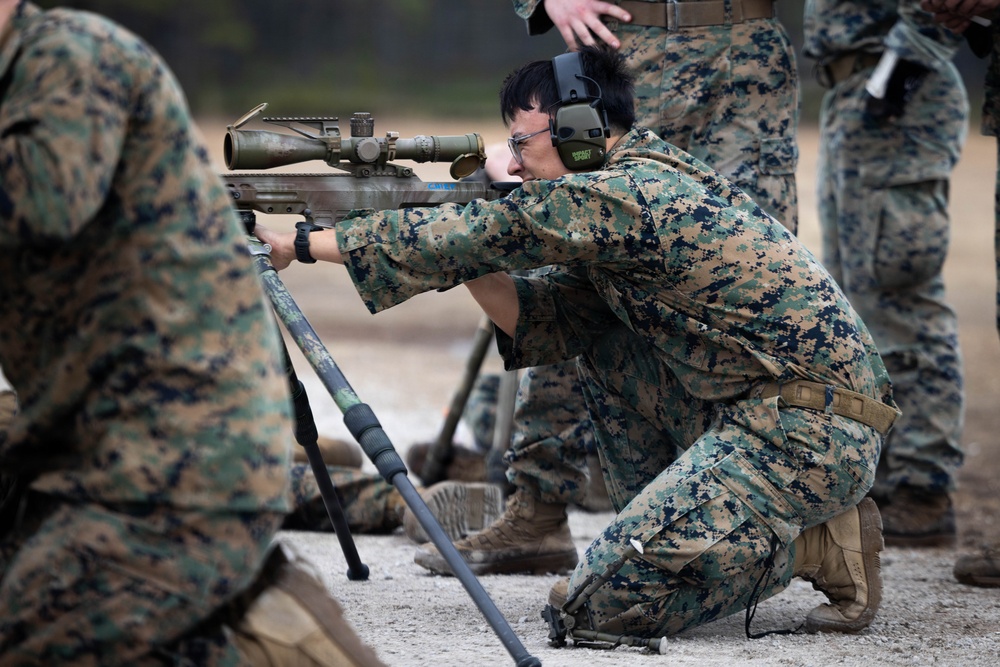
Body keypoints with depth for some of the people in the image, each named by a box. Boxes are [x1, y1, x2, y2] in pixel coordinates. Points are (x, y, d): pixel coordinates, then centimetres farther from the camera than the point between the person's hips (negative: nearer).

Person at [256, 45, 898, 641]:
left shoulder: (633, 195, -15)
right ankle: (664, 526, 16)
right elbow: (545, 322, 13)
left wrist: (301, 244, -10)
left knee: (612, 600, -15)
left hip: (814, 430, -10)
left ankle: (817, 545, -2)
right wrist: (471, 263, -1)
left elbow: (486, 232, -16)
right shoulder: (646, 185, 15)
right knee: (602, 338, 16)